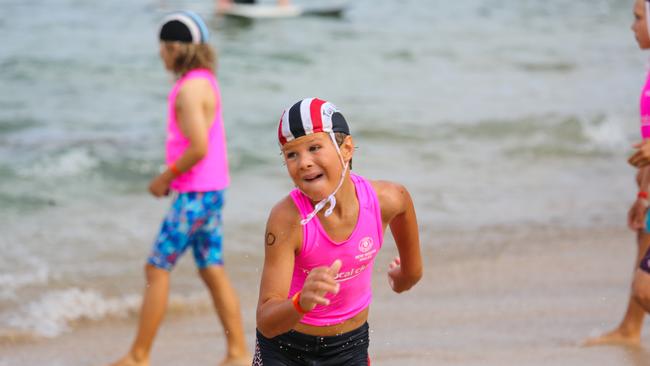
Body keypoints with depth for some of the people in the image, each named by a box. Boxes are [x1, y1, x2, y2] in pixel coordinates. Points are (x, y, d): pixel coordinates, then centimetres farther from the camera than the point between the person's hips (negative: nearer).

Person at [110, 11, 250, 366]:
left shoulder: (189, 89, -18)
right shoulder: (205, 80, 12)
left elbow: (198, 147, -26)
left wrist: (167, 176, -13)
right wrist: (172, 176, 13)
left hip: (195, 193, -9)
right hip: (209, 190, 9)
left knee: (157, 268, -3)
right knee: (212, 270, 11)